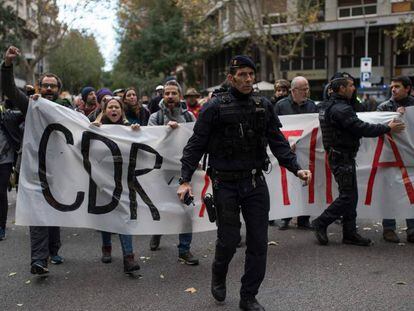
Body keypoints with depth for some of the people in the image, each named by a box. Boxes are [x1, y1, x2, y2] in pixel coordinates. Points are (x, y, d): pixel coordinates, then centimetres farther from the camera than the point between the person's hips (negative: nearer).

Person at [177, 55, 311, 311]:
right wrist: (186, 179, -13)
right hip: (226, 184, -3)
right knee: (229, 239, 3)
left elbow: (278, 142, 6)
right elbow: (196, 145, -6)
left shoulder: (264, 106, 5)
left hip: (256, 183, 4)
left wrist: (296, 168, -6)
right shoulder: (215, 107, -6)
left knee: (258, 241, 4)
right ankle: (219, 276, 37)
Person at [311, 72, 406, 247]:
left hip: (338, 156, 11)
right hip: (342, 158, -11)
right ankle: (321, 223, 5)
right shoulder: (340, 109, -19)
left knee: (350, 195, 13)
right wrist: (388, 128, -12)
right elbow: (361, 128, -22)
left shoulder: (327, 106, 14)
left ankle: (350, 233, 19)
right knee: (348, 196, -4)